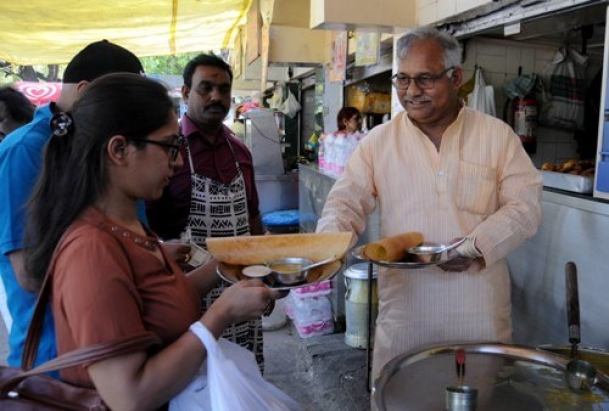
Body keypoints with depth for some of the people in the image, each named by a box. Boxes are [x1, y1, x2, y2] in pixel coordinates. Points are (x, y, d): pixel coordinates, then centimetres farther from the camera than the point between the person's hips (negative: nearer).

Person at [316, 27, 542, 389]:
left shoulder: (497, 135, 0)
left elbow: (525, 205, 0)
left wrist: (477, 245, -16)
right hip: (404, 305, 0)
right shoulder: (378, 141, 1)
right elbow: (347, 202, -1)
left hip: (480, 307, 0)